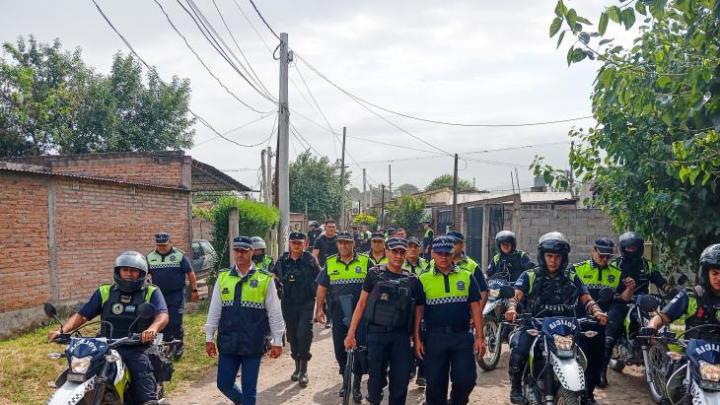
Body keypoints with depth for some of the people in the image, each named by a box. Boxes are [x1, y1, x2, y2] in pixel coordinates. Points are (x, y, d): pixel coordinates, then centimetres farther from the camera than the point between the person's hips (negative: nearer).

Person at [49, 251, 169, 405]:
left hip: (137, 350, -2)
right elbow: (82, 315, 14)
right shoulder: (105, 292, 17)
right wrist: (62, 330, -5)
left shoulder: (151, 292, 8)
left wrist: (153, 329, -30)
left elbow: (163, 316, -7)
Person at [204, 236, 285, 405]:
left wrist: (277, 341, -1)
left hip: (253, 344, -3)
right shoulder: (223, 277, 4)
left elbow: (274, 313, -1)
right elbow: (214, 310, 9)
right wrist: (209, 338, 9)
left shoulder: (265, 279, -4)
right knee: (224, 384, 9)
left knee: (249, 388, 5)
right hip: (227, 342, 3)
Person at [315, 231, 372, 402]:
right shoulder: (330, 263, 7)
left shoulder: (365, 262, 1)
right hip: (338, 313, 3)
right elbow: (322, 287, 11)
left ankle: (356, 385, 11)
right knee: (339, 349, 8)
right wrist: (319, 308, 5)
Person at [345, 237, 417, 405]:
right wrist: (351, 334, -3)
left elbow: (416, 311, 10)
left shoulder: (412, 279, 7)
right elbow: (361, 304, 2)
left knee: (401, 383, 2)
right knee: (376, 379, 5)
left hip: (401, 336, 2)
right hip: (377, 333, -2)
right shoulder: (375, 274, 2)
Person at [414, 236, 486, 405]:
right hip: (434, 337, 0)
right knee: (435, 382, 5)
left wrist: (479, 337, 0)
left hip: (462, 336, 1)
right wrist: (417, 339, -1)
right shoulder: (423, 280, 4)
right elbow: (418, 311, 4)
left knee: (466, 379, -2)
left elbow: (475, 308, 5)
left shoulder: (467, 277, 6)